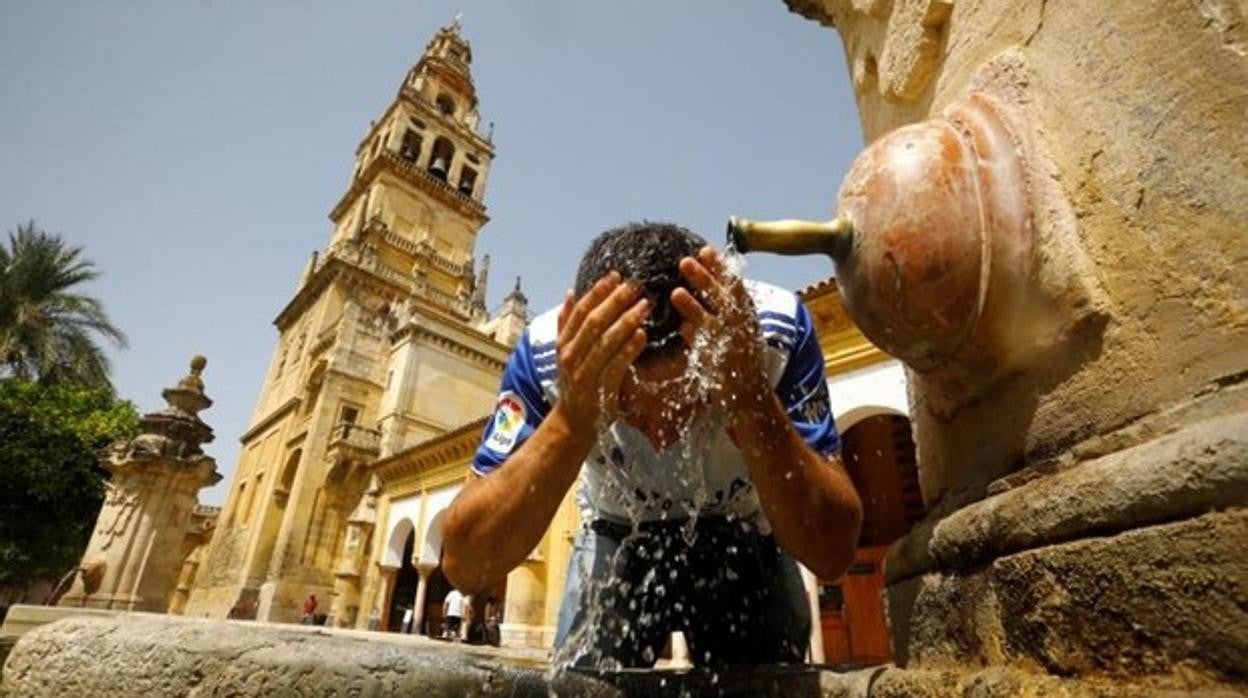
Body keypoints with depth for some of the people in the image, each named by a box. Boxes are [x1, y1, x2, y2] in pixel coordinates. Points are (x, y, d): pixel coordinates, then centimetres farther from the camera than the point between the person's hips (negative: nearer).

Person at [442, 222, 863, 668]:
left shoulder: (778, 330, -30)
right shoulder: (548, 350, -29)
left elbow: (834, 552, -30)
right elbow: (464, 565, -31)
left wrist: (753, 404, -45)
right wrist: (570, 420, -46)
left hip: (742, 542, 1)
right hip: (619, 542, 0)